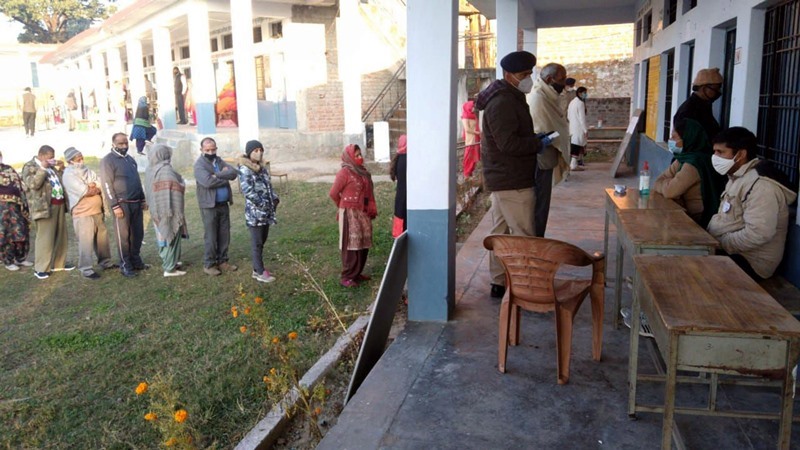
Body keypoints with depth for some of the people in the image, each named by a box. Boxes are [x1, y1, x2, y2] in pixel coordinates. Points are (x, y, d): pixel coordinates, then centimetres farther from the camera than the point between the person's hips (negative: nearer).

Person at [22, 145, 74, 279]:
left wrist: (61, 168, 11)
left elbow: (61, 181, 27)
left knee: (61, 236, 11)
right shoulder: (29, 166, -4)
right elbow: (33, 184, -19)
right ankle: (40, 268, -1)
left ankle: (59, 263, 22)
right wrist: (43, 168, -21)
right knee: (45, 237, -7)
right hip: (45, 206, -8)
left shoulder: (51, 167, 19)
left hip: (59, 204, 8)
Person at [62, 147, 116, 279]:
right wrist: (96, 188, -1)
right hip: (83, 214, -8)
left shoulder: (87, 170, 14)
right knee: (86, 242, -6)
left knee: (102, 238, 15)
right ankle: (86, 269, 1)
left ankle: (105, 262, 29)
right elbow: (86, 192, -19)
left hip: (97, 211, 8)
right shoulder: (69, 174, -10)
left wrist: (91, 187, -13)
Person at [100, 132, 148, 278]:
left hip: (136, 203, 7)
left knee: (137, 233, 11)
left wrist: (143, 199, 16)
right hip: (122, 204, -7)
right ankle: (125, 265, 8)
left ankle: (136, 261, 22)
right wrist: (115, 206, -17)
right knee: (124, 235, 0)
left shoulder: (130, 159, 16)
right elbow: (107, 185, -12)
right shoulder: (107, 160, -7)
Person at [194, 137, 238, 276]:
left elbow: (234, 173, -5)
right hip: (209, 206, -6)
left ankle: (222, 261, 23)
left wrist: (217, 175, -18)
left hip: (224, 204, 6)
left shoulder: (219, 161, 11)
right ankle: (209, 264, 10)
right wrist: (225, 178, -11)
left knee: (224, 235, 11)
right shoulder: (199, 165, -9)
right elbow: (208, 182, -25)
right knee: (211, 237, -1)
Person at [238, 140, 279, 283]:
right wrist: (262, 203, -18)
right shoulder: (244, 169, -13)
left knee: (262, 241, 15)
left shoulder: (263, 167, 12)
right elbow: (248, 191, -20)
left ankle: (257, 269, 26)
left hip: (266, 212, 8)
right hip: (255, 212, -8)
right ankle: (260, 272, 9)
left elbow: (269, 185, 19)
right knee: (257, 243, 1)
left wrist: (275, 198, 3)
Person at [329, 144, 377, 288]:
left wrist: (372, 209, 9)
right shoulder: (344, 172, -12)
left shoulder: (363, 171, 9)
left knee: (363, 244, 11)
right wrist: (345, 207, 8)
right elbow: (333, 194, -7)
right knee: (351, 245, -4)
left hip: (363, 213, 7)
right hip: (350, 213, -7)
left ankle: (357, 273, 24)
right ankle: (347, 277, 3)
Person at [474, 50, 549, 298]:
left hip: (501, 179, 11)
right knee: (523, 236, -5)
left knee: (501, 231, 14)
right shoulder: (503, 103, -18)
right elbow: (508, 143, -25)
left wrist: (535, 139, 11)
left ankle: (499, 283, 23)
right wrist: (538, 143, -15)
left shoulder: (509, 98, 16)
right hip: (512, 182, -11)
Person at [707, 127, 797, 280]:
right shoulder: (738, 177, 12)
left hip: (749, 262, -9)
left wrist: (718, 244, -21)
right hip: (733, 253, 9)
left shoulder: (761, 186, -21)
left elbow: (757, 234, -30)